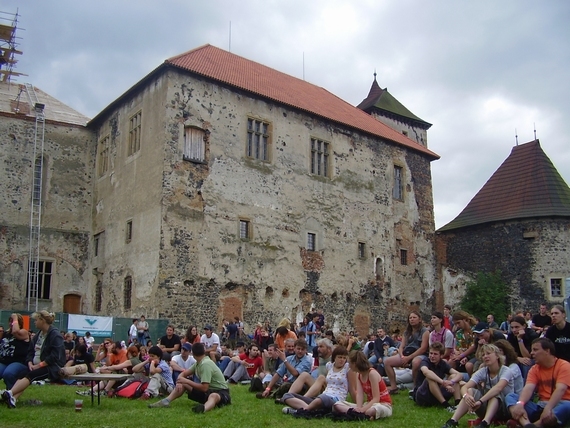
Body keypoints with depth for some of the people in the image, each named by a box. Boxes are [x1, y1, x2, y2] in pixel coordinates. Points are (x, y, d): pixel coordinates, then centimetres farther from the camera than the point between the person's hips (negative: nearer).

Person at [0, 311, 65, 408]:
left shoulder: (55, 335, -11)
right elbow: (30, 351, 12)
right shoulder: (38, 335, 15)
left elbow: (55, 356, -18)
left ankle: (9, 393, -44)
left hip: (52, 367, -8)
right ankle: (13, 398, -37)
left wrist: (39, 365, -18)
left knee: (31, 376, -29)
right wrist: (30, 363, -6)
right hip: (37, 365, 8)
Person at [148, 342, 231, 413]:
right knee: (182, 384, 6)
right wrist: (180, 382, -10)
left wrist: (187, 381, -16)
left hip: (220, 392, -9)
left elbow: (204, 388, -25)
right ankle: (166, 401, -14)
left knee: (213, 396, -44)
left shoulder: (206, 364, -21)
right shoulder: (198, 363, 7)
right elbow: (183, 374, 13)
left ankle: (204, 408, -76)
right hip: (207, 391, 9)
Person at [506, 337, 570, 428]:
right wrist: (520, 404, -28)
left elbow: (560, 390, -19)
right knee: (510, 397, -13)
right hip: (540, 406, 5)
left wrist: (548, 408, -35)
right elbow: (528, 388, -6)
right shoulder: (534, 369, 11)